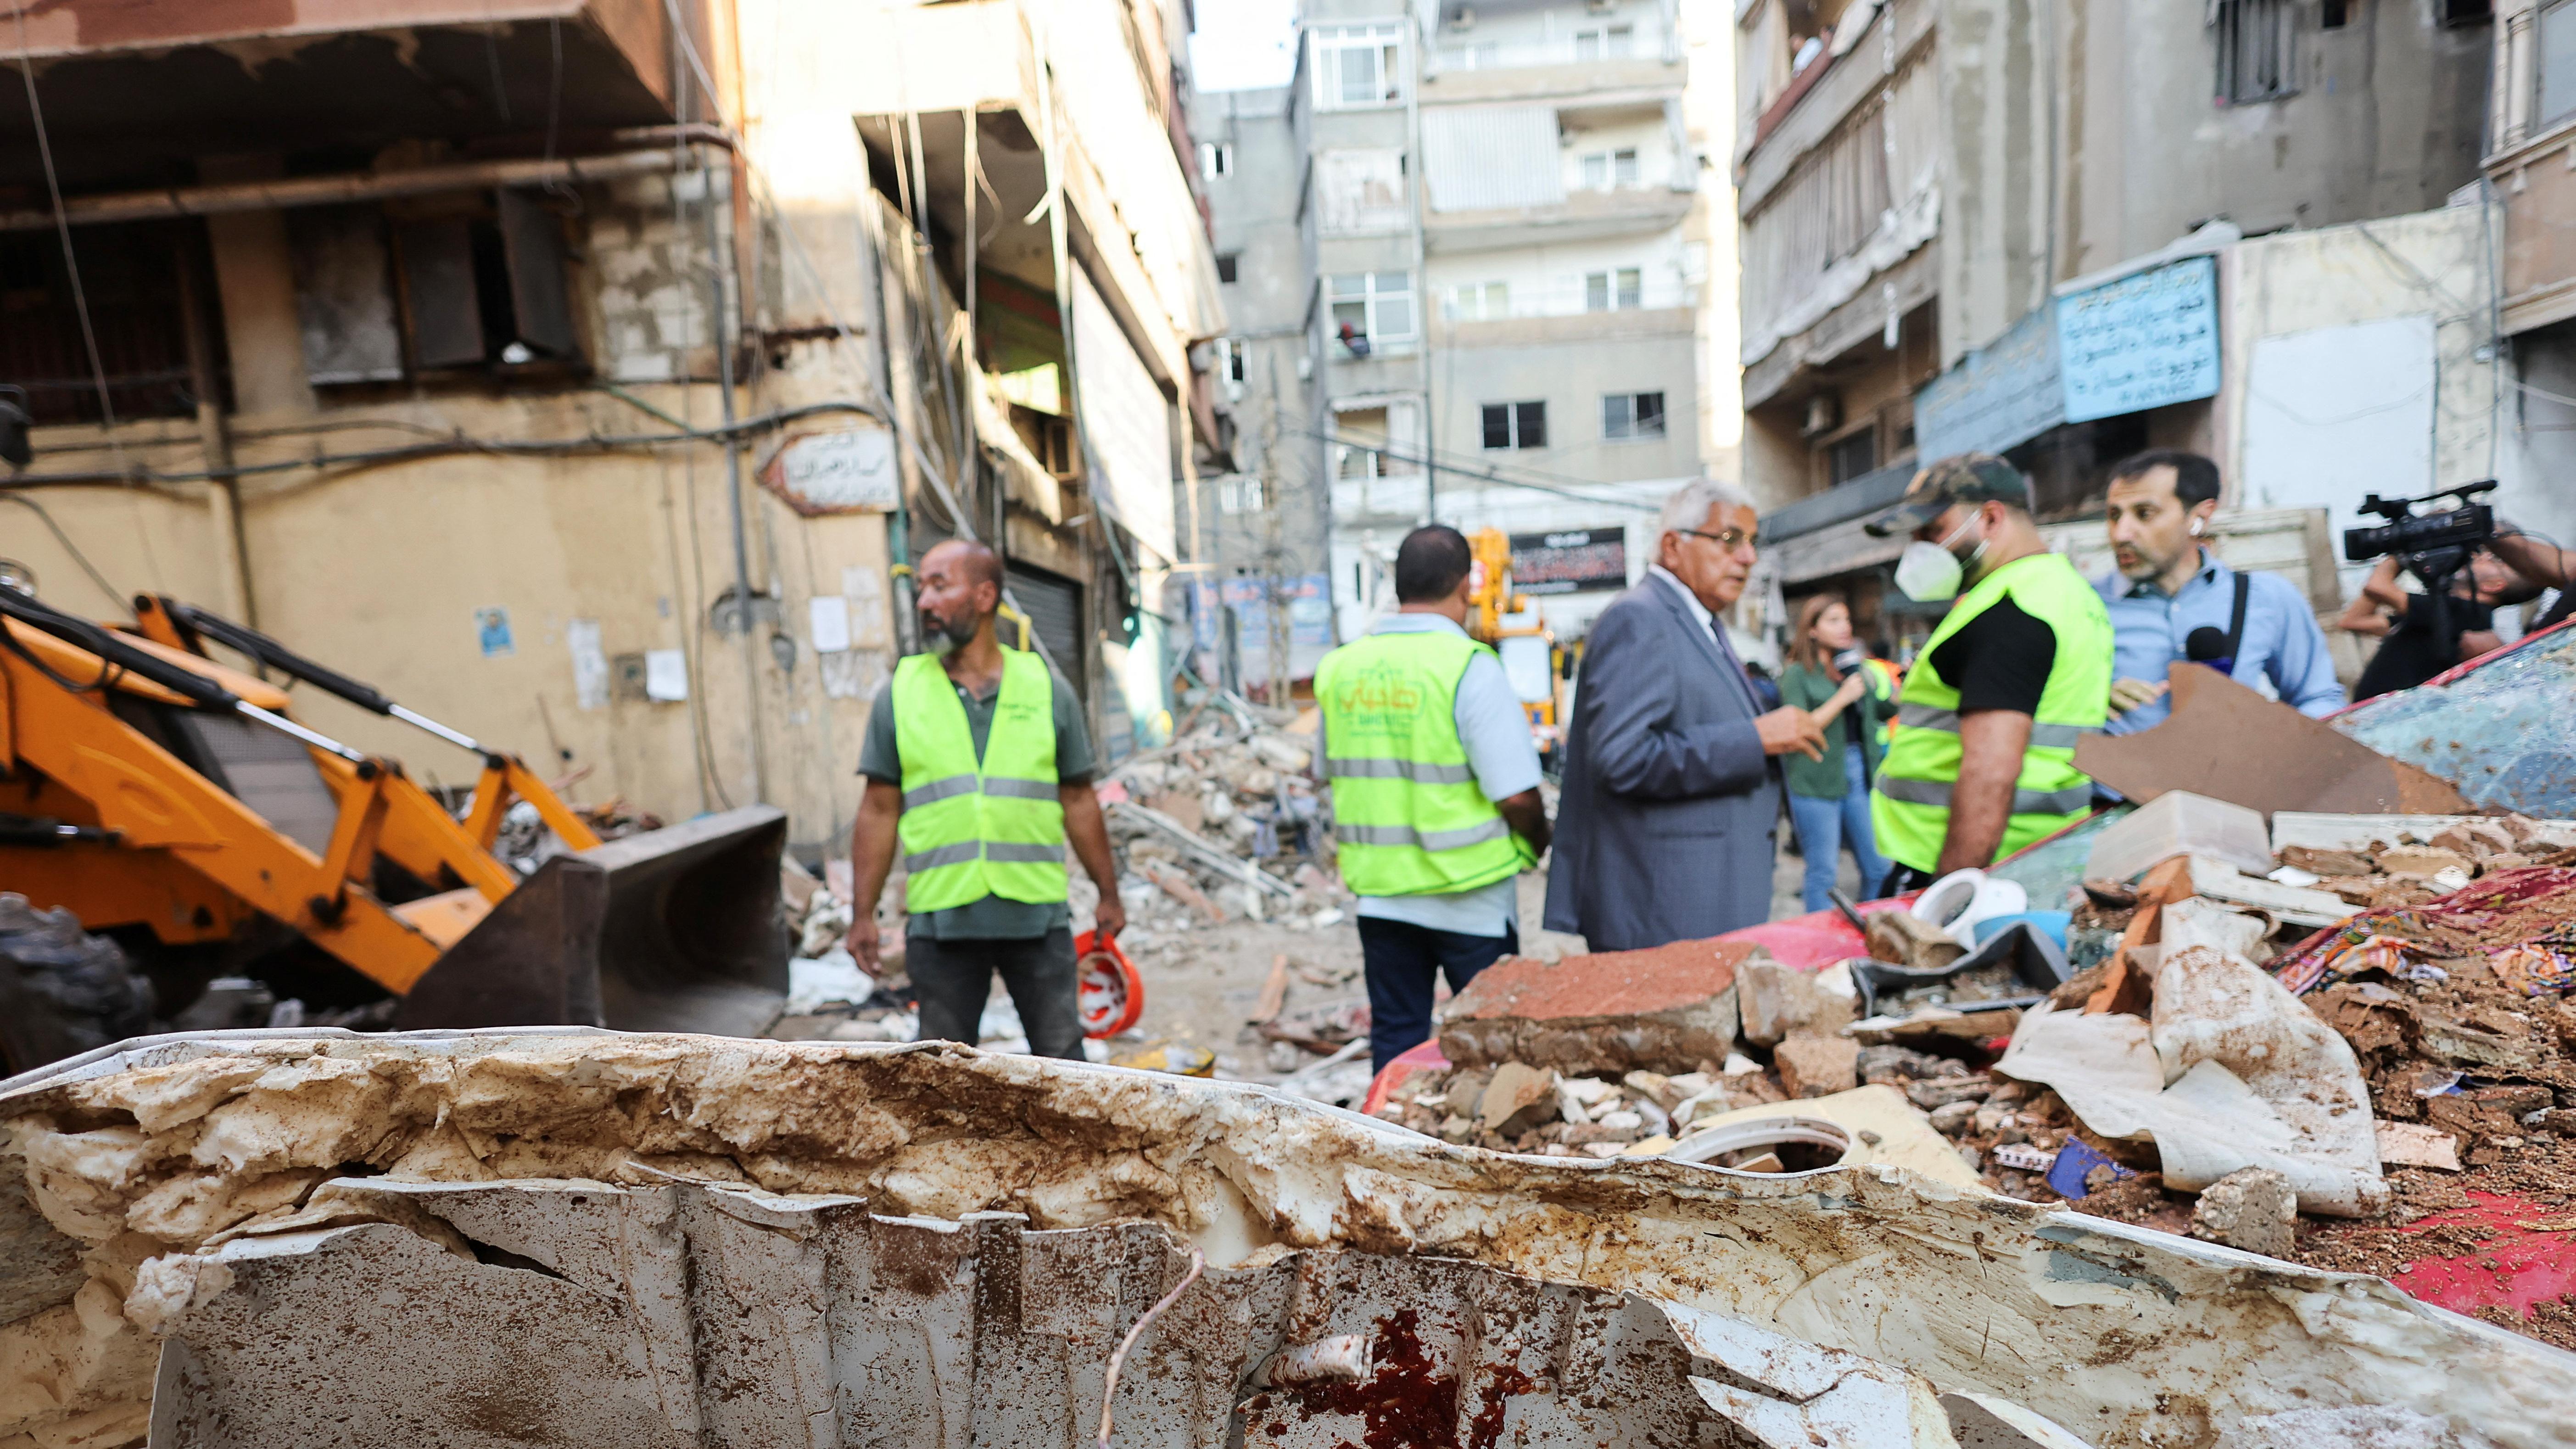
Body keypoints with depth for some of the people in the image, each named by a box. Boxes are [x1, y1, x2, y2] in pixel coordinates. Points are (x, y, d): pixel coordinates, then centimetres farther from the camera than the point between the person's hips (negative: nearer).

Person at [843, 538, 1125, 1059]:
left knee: (1062, 1056, 11)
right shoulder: (899, 694, 2)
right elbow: (880, 810, 4)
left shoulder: (1046, 688, 2)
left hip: (1038, 918, 0)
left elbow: (1078, 802, 7)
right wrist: (864, 914, 1)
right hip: (940, 923, 1)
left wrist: (1108, 895, 9)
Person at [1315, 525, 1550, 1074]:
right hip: (1467, 892, -4)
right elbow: (1516, 794, -17)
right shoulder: (1470, 667, -16)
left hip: (1377, 888, 5)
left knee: (1395, 1039, 14)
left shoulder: (1339, 667, 1)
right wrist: (1538, 843, 2)